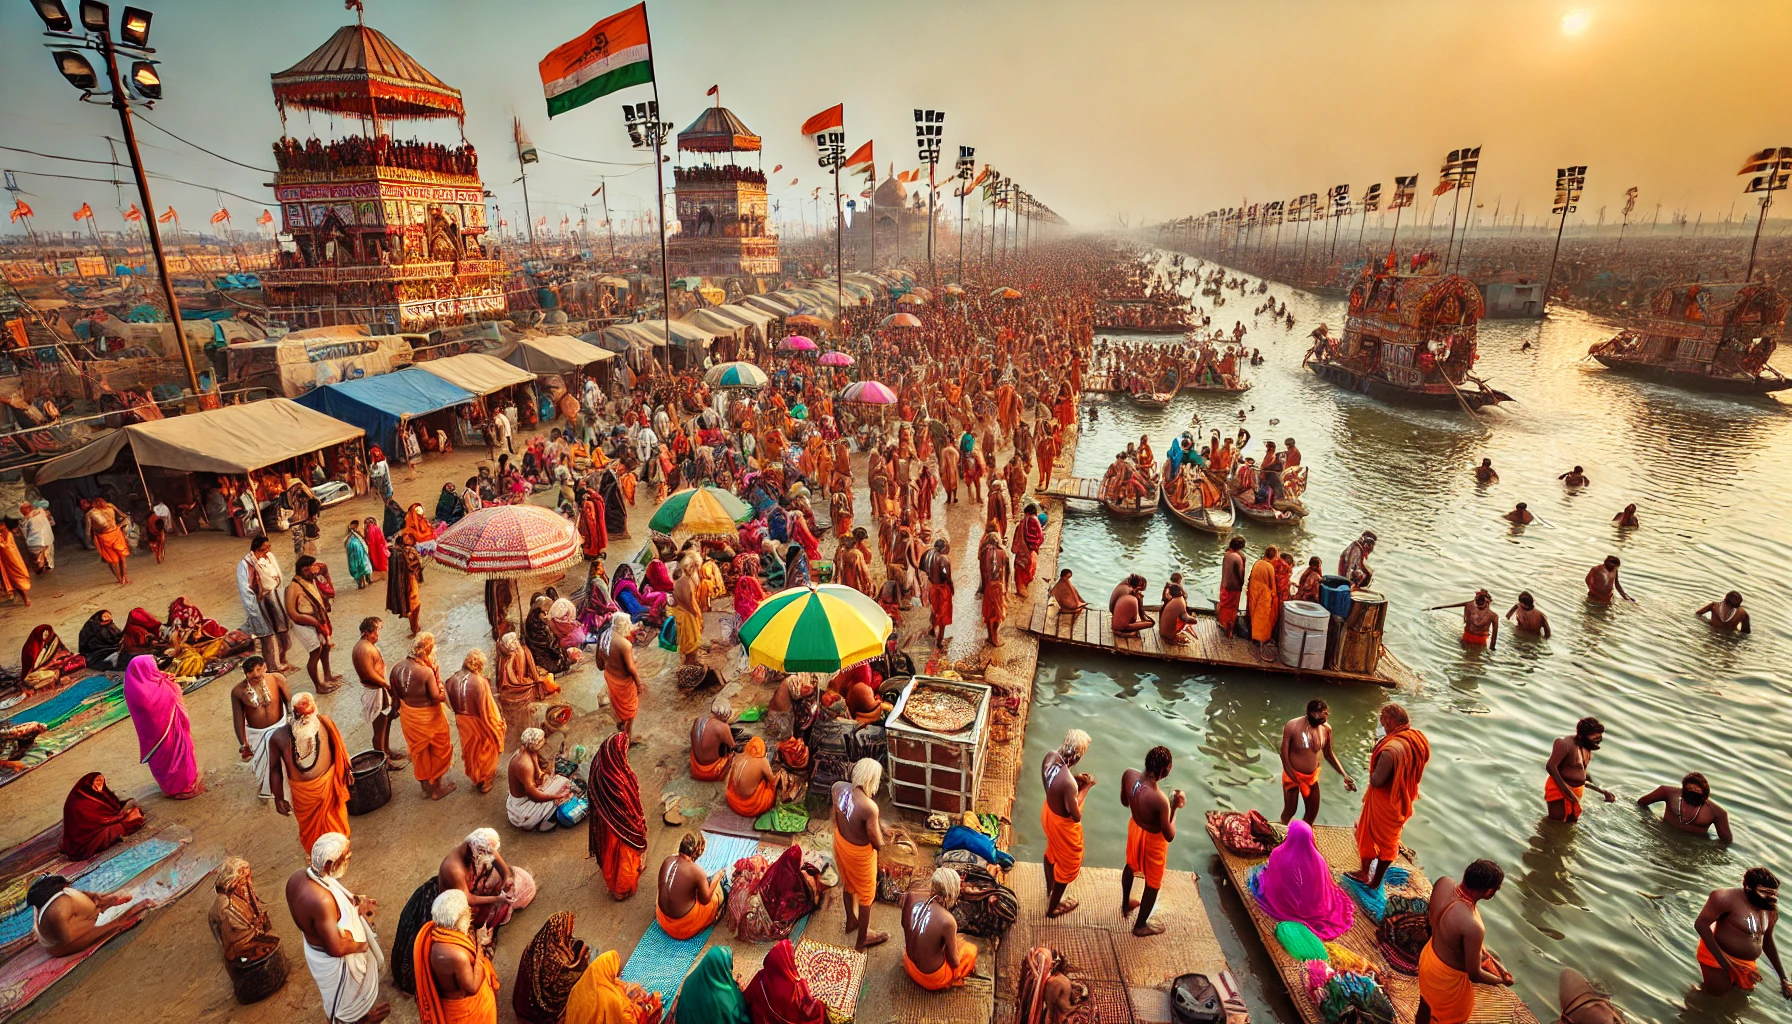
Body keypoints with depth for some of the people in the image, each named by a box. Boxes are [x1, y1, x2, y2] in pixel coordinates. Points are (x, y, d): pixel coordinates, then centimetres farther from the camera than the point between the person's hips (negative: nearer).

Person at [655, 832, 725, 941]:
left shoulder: (668, 860, -12)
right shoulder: (697, 872, -28)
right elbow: (705, 900, -13)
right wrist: (717, 877, -1)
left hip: (662, 916, 6)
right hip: (684, 923, -6)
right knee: (717, 893, 18)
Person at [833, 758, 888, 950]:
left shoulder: (838, 787, -19)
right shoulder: (869, 807, -37)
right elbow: (878, 845, -24)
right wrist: (879, 828, -4)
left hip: (840, 844, 6)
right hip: (859, 853, -6)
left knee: (848, 885, 33)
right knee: (866, 896, 22)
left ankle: (851, 921, 58)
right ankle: (862, 940, 43)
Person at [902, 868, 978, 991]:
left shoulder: (911, 897, -18)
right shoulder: (947, 921, -33)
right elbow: (954, 962, -16)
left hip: (909, 964, 5)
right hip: (932, 979, -5)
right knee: (971, 950, 18)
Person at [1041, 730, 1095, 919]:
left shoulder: (1050, 756, -20)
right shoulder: (1068, 782, -42)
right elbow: (1076, 816, -26)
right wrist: (1086, 787, -17)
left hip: (1048, 813, 7)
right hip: (1062, 824, -7)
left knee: (1052, 852, 34)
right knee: (1068, 865, 22)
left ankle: (1050, 890, 61)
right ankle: (1052, 908, 45)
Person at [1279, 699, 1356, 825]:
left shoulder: (1326, 729, -10)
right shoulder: (1293, 726, -22)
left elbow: (1329, 754, 6)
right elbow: (1284, 753, -15)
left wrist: (1344, 775, 1)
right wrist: (1294, 778, -17)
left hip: (1312, 776, 4)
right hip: (1293, 775, -4)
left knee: (1313, 812, 13)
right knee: (1290, 810, 1)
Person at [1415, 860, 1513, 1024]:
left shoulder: (1443, 883, -21)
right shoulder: (1472, 926, -40)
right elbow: (1474, 975, -24)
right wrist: (1502, 980, -5)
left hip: (1428, 956, 6)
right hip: (1448, 976, -6)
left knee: (1425, 1005, 33)